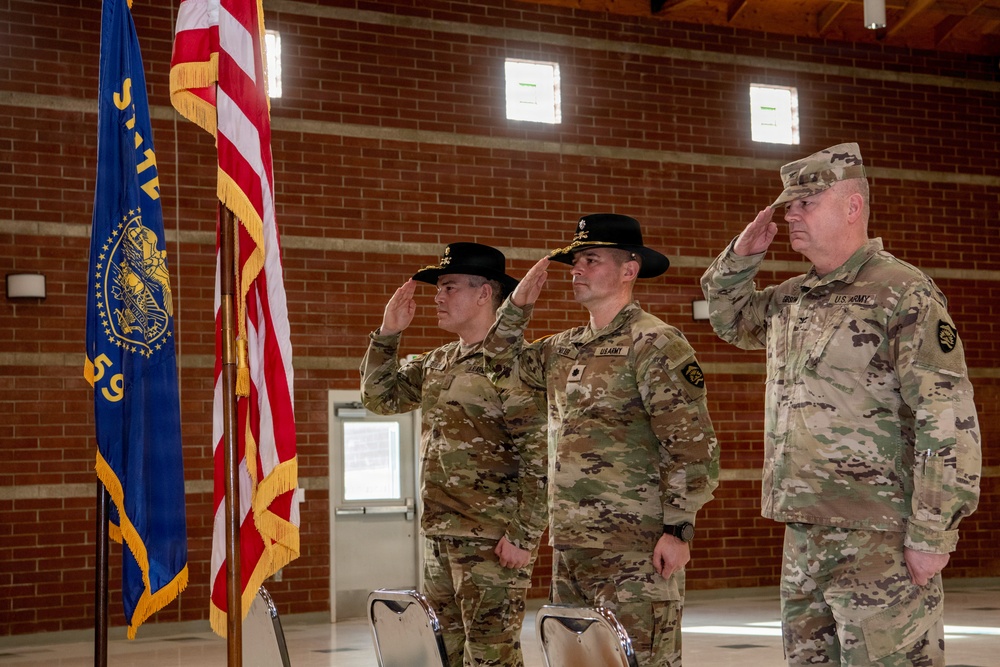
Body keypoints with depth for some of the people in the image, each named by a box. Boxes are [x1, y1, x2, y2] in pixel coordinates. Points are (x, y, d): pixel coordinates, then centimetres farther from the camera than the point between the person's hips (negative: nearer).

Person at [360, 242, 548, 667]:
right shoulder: (437, 363, 14)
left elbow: (539, 460, -16)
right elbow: (379, 397, 21)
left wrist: (523, 535, -20)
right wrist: (388, 334, 10)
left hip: (492, 541, -8)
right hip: (438, 536, 9)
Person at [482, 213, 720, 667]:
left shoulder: (655, 344, -8)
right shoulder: (564, 348, 15)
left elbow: (692, 444, -13)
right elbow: (501, 364, 30)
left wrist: (679, 529, -17)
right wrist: (518, 304, 15)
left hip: (636, 546, -8)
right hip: (570, 543, 8)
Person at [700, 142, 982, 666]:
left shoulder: (904, 295, -10)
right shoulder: (790, 299, 14)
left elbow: (950, 421, -15)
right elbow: (729, 317, 33)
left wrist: (933, 533, -18)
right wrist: (740, 258, 13)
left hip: (878, 538, -8)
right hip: (804, 531, 8)